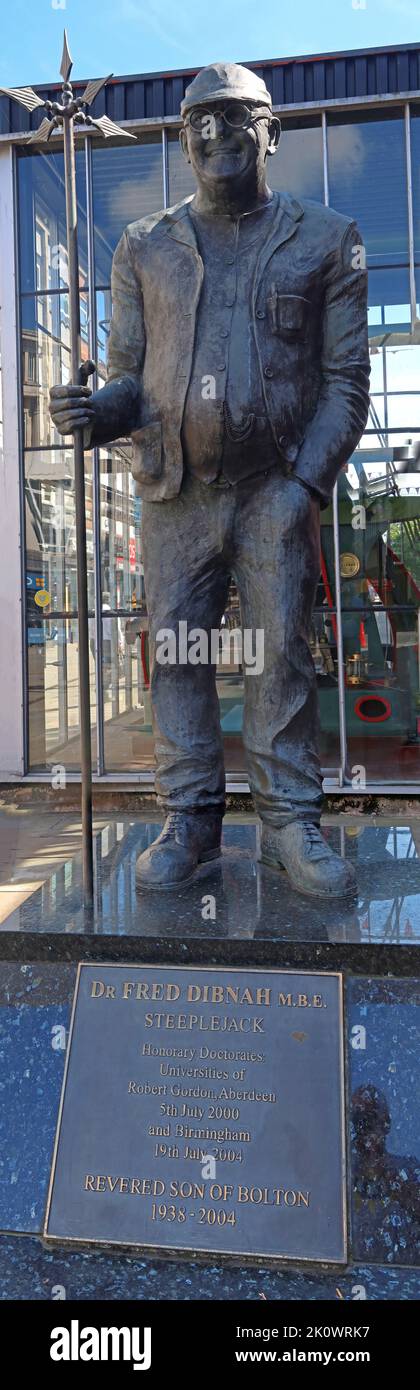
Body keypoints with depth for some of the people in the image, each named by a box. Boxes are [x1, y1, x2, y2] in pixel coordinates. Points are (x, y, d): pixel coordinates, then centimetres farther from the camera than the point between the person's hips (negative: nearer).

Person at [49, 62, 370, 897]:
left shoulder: (325, 240, 9)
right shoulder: (145, 248, 15)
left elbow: (345, 378, 4)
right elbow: (130, 373, 14)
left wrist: (307, 482, -9)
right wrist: (100, 412, -10)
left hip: (275, 487, -2)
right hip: (174, 490, 2)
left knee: (281, 652, -4)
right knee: (175, 651, 0)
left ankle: (291, 825, 5)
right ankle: (189, 821, 9)